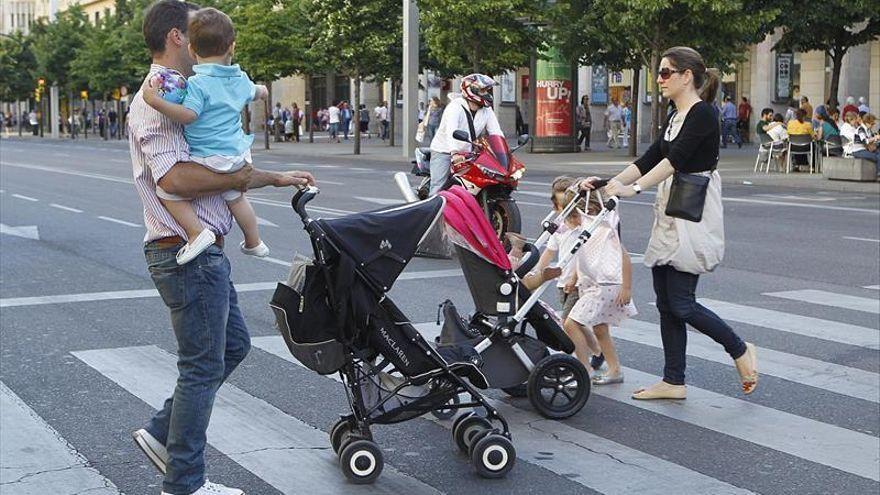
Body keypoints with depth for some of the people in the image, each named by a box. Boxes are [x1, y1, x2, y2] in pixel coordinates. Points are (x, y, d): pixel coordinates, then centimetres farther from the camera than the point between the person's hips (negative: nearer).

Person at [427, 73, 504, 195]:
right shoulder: (455, 107, -18)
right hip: (444, 152, -6)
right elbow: (451, 130, -34)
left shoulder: (487, 111, 3)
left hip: (466, 154, 6)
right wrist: (454, 153, -50)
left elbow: (496, 133, -4)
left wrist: (504, 152, -21)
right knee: (438, 188, -12)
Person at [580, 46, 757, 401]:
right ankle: (674, 382, 15)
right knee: (666, 302, 8)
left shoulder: (702, 113, -12)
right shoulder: (675, 118, 16)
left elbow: (675, 159, -24)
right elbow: (650, 159, 15)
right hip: (670, 213, 9)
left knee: (680, 303, -8)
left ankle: (741, 351, 13)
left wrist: (634, 188, -32)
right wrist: (610, 183, 4)